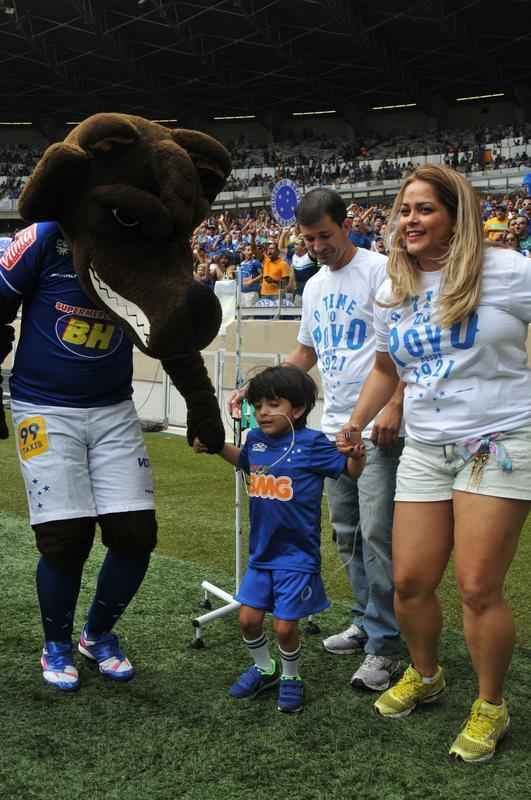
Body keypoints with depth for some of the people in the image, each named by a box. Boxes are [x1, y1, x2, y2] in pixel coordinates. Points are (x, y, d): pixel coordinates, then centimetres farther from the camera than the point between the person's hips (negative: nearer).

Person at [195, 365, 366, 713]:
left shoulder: (312, 443, -14)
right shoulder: (255, 439, 1)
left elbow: (350, 471, -8)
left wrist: (356, 456, -29)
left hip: (297, 555, -5)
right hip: (261, 552, 5)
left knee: (284, 626, -1)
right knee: (249, 618, 7)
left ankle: (291, 677, 28)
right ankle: (264, 668, 35)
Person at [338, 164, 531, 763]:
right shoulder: (392, 294, 9)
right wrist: (354, 424, 19)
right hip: (425, 450, 5)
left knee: (477, 586, -5)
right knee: (409, 582, 7)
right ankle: (424, 676, 36)